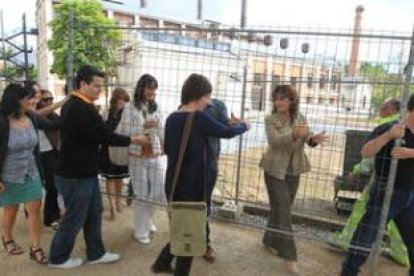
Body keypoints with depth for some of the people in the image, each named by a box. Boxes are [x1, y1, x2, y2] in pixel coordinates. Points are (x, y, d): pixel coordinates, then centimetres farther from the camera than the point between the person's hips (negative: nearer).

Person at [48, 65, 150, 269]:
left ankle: (96, 253, 29)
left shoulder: (72, 105, 10)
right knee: (75, 217, 7)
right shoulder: (83, 109, -23)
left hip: (81, 170, 10)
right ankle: (58, 258, 27)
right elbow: (106, 136, -21)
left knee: (94, 212, 16)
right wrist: (134, 140, -9)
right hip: (76, 174, -10)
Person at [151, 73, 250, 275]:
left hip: (173, 183, 7)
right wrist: (244, 126, 14)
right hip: (191, 185, -7)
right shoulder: (200, 119, -17)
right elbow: (227, 132, -4)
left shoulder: (172, 118, 4)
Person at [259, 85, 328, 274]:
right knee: (283, 210, -4)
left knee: (281, 208, 15)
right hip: (275, 170, -5)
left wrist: (314, 139, -30)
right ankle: (288, 255, 5)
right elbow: (274, 140, -26)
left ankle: (270, 240, 33)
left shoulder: (300, 118, 3)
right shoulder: (271, 119, -10)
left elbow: (306, 139, -6)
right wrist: (294, 134, -42)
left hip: (293, 171, 5)